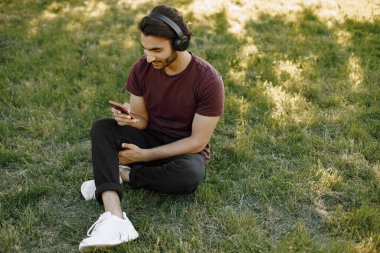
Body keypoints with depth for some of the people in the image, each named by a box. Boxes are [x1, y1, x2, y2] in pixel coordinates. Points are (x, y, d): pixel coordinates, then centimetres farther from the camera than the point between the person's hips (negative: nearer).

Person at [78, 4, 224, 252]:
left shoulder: (208, 80, -23)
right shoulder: (142, 68, -10)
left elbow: (197, 141, -19)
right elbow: (143, 121, -1)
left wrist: (145, 155, -20)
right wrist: (130, 119, -27)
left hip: (186, 150, -3)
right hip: (150, 138, 4)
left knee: (189, 176, -39)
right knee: (102, 128, -23)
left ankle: (122, 174, -13)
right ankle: (114, 218, -39)